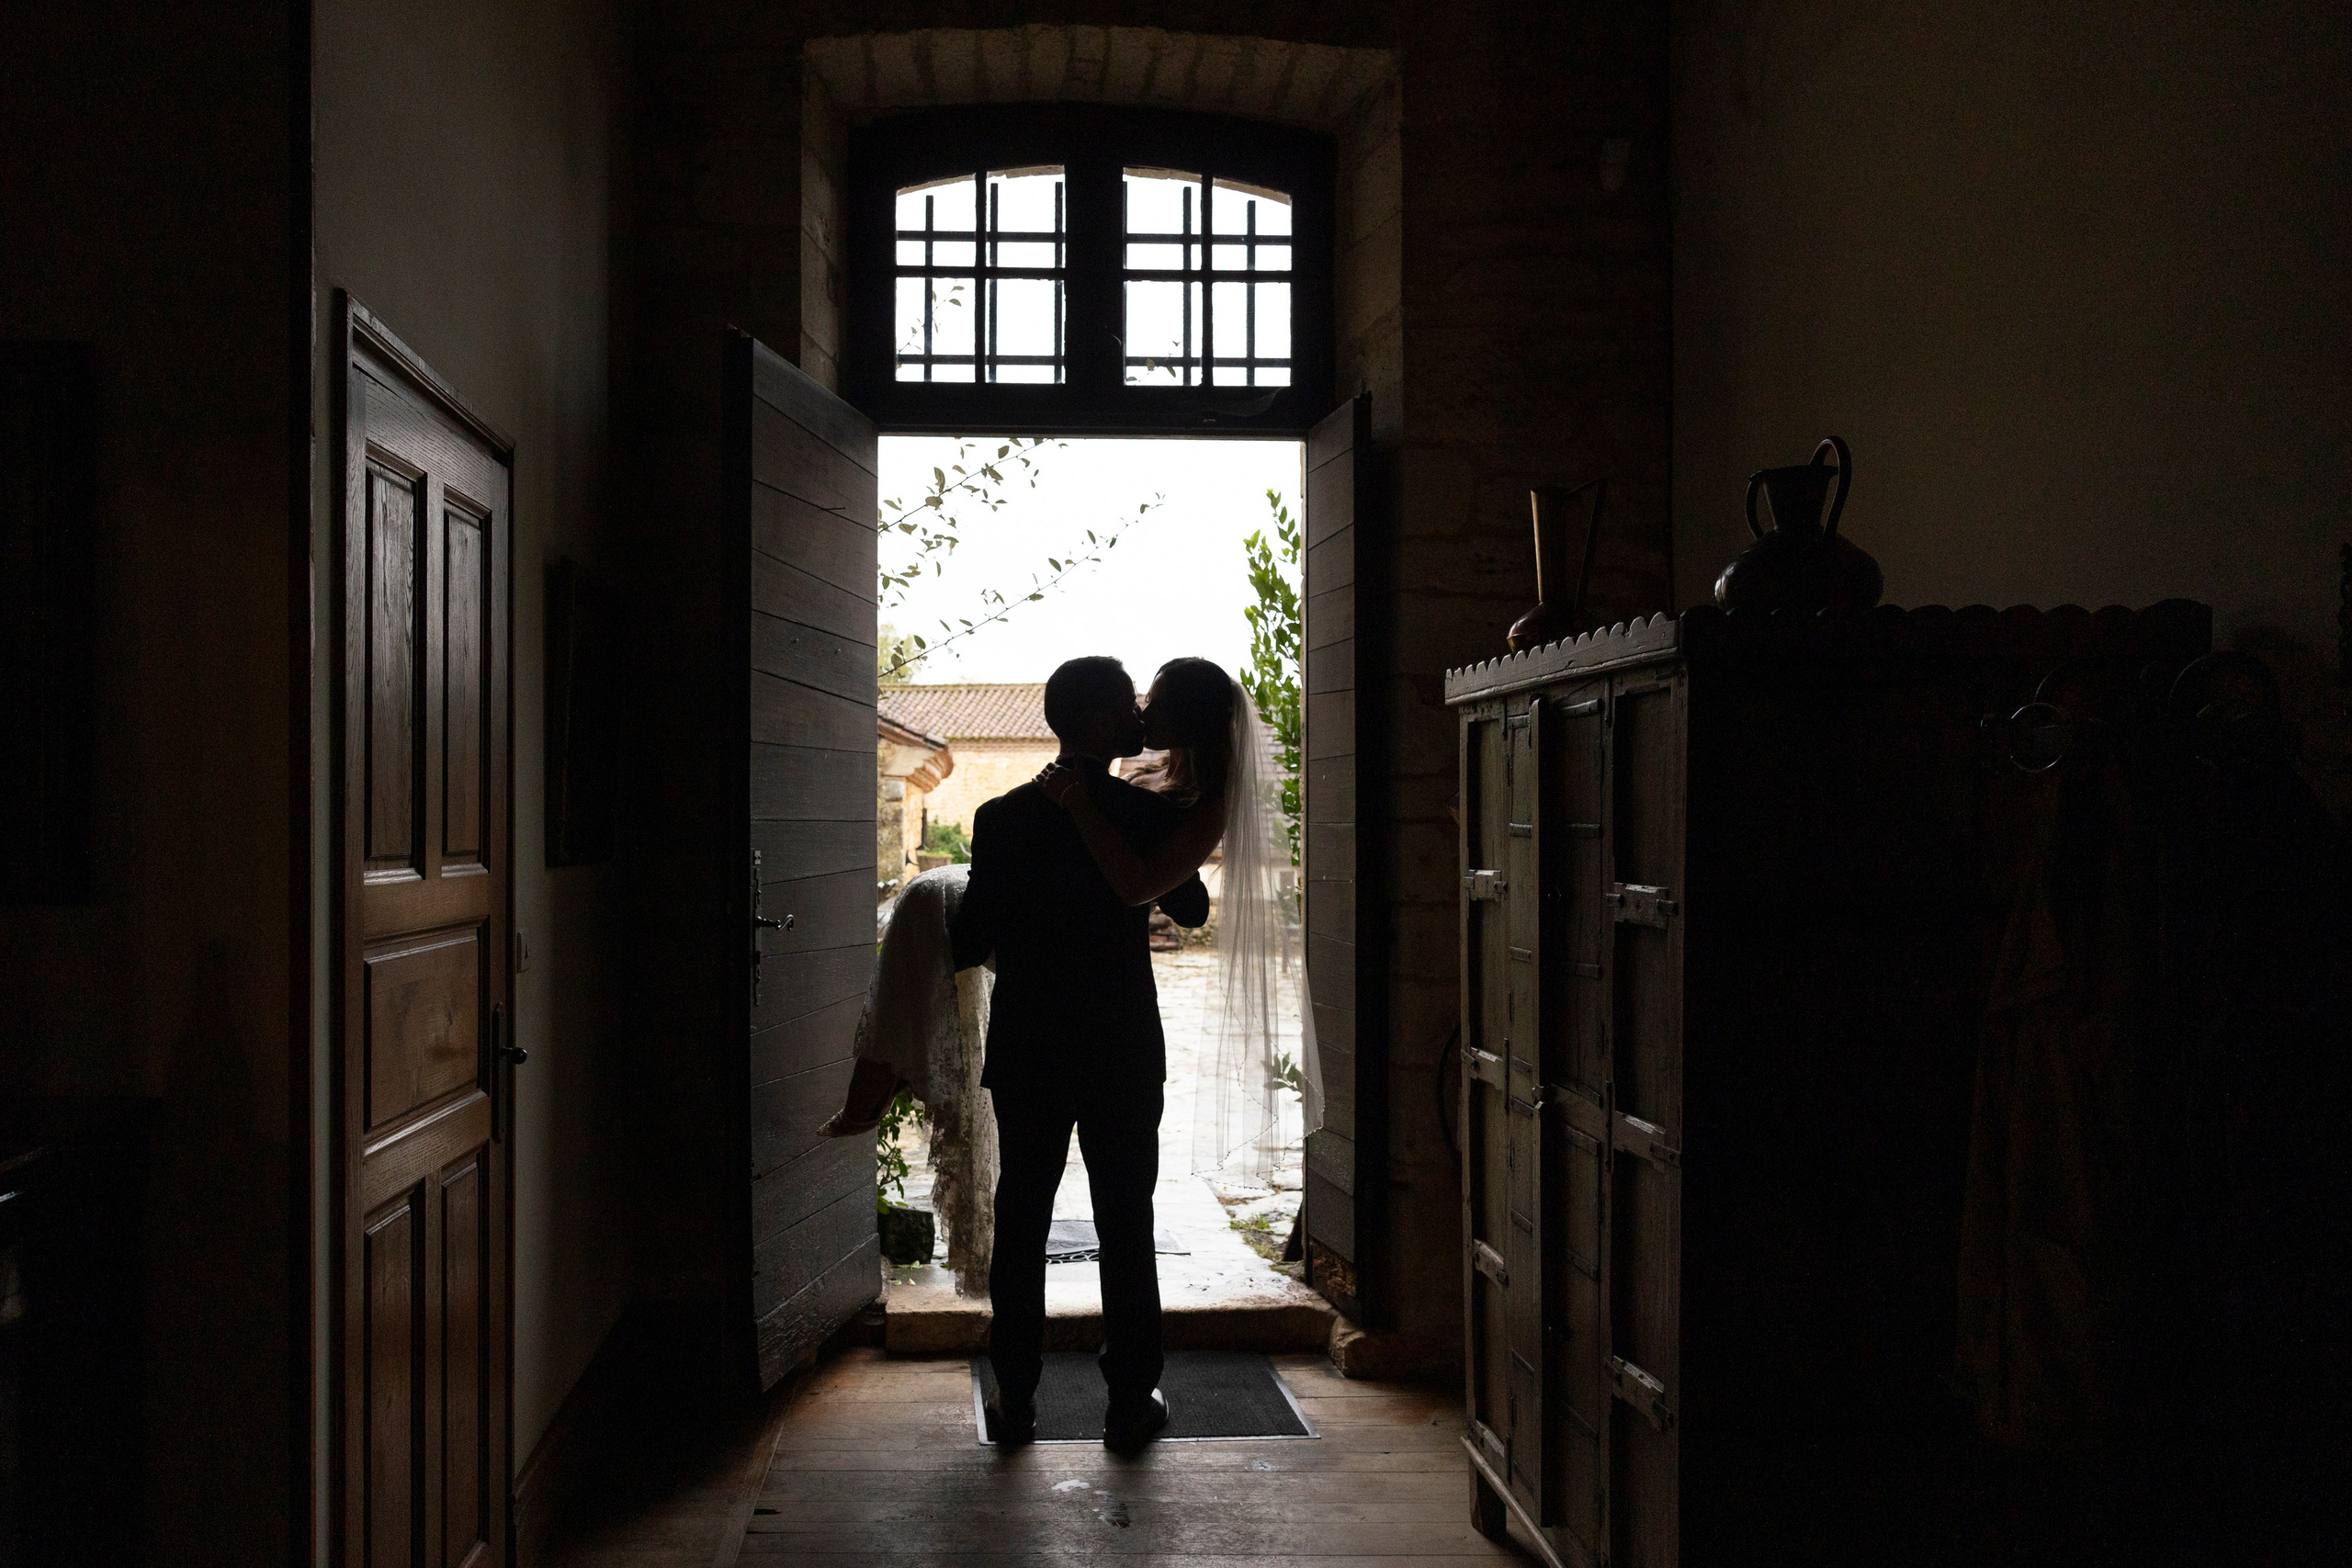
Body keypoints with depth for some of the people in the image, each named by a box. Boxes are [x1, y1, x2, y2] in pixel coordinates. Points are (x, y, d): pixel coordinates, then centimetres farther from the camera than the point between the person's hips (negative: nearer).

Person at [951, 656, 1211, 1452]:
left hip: (1027, 1054, 1)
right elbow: (1192, 910, 7)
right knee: (1126, 1224, 8)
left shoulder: (1003, 819, -7)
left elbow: (969, 943, -5)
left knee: (1021, 1222, 10)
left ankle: (1016, 1399, 15)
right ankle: (1131, 1400, 13)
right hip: (1124, 1053, -1)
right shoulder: (1152, 815, -10)